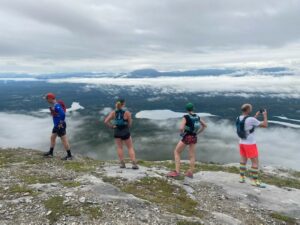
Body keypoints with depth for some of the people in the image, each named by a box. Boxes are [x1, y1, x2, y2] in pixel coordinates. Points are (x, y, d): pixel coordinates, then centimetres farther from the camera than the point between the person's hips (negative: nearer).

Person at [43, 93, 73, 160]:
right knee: (52, 138, 20)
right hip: (56, 125, 10)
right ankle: (50, 153, 34)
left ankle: (69, 155, 7)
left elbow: (63, 114, -33)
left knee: (64, 140, -2)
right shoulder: (53, 105, 10)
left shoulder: (56, 106, -23)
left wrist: (61, 123, -21)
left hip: (60, 126, -10)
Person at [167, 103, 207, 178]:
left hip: (186, 137, -6)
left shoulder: (186, 117, -14)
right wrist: (197, 133, 14)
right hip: (194, 137, 6)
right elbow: (205, 125, 14)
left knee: (176, 152, 5)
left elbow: (181, 128, -26)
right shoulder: (197, 117, 4)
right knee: (192, 155, 13)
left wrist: (182, 133, -5)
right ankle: (190, 173, 19)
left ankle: (177, 172, -1)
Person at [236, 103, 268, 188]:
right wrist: (265, 115, 1)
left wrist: (256, 115, 17)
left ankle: (242, 177, 22)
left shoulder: (238, 118, 0)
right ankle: (255, 181, 8)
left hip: (242, 143, 8)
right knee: (255, 162, 3)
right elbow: (265, 125, -13)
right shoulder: (251, 119, -23)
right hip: (250, 144, -7)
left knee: (243, 160, 18)